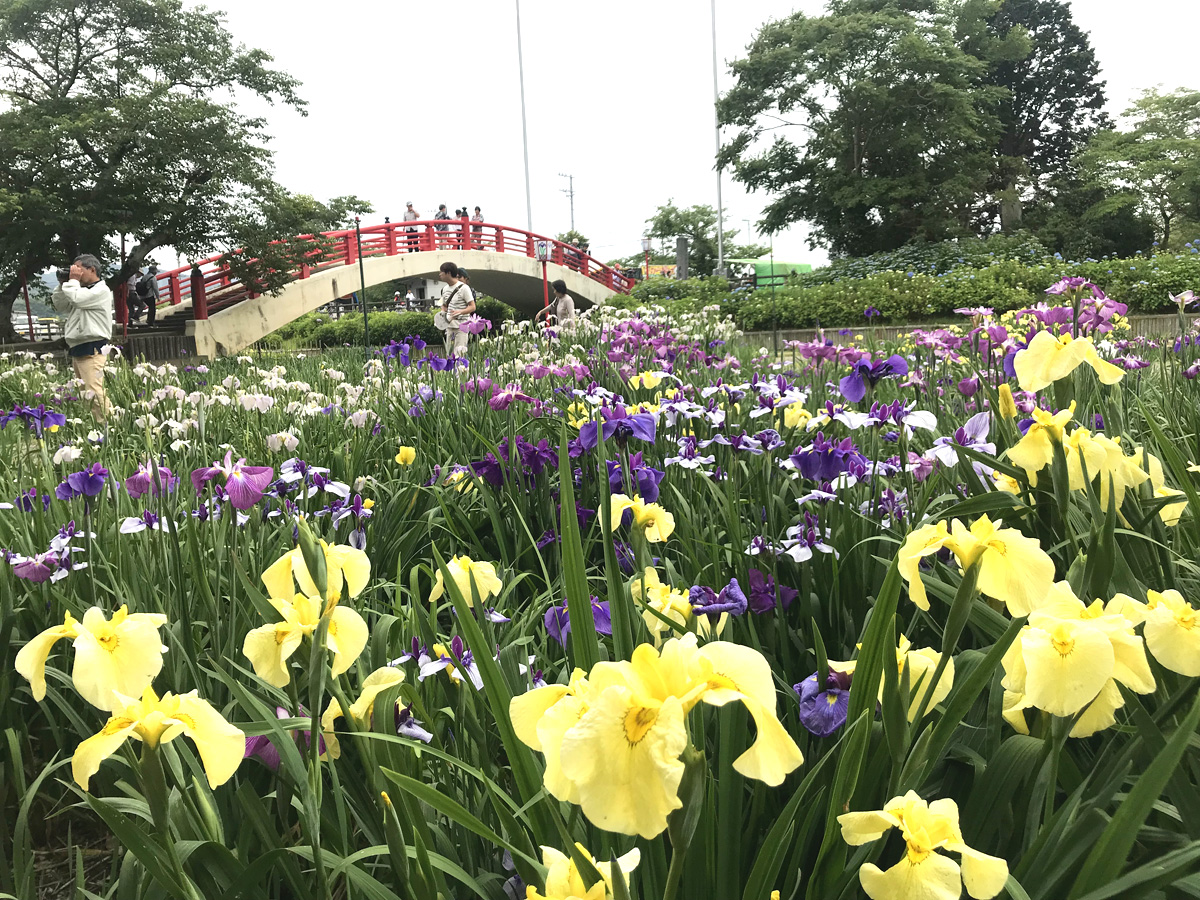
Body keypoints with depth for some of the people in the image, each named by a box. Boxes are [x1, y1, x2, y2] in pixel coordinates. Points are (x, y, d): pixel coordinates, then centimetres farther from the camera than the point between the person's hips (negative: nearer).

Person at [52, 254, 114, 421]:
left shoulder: (101, 290, -7)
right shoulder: (83, 290, 23)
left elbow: (76, 299, -20)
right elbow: (60, 306, 23)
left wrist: (73, 280, -4)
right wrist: (63, 284, 13)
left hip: (91, 350, -10)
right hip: (77, 349, 10)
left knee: (95, 393, -19)